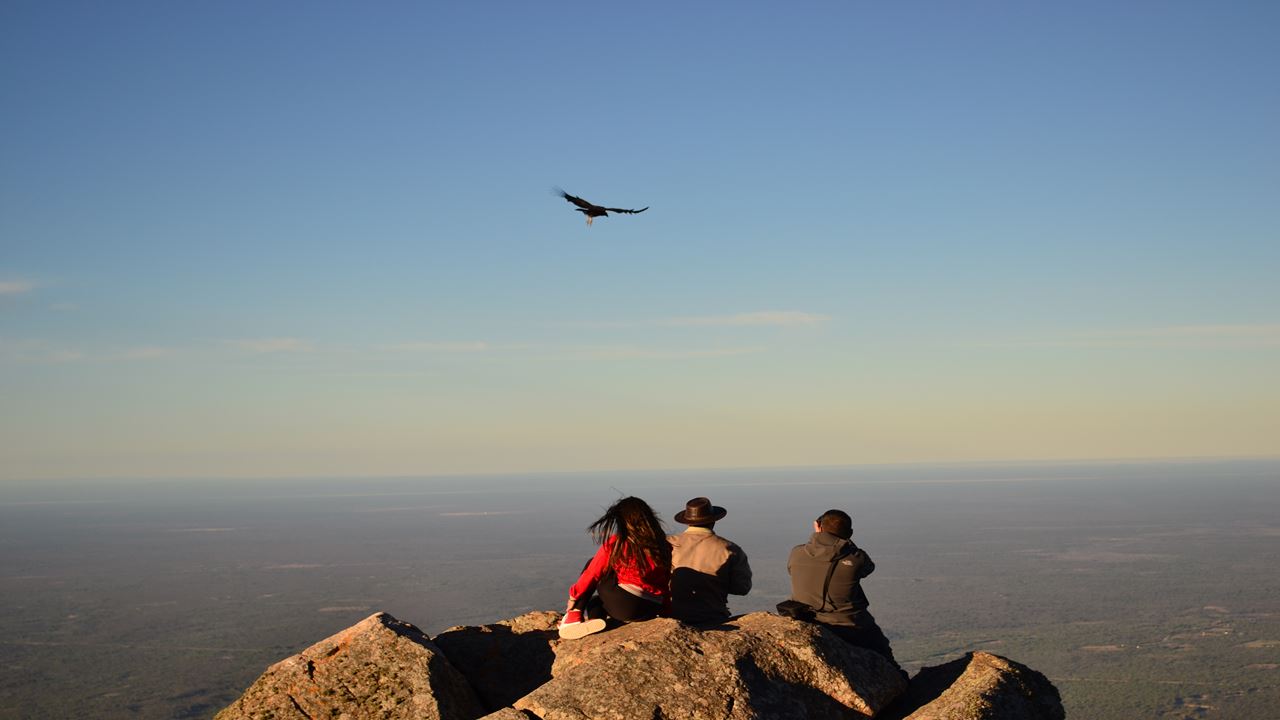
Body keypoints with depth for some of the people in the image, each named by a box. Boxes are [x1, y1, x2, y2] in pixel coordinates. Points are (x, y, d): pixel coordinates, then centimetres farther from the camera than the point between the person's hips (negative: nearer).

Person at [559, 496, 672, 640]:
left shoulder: (615, 543, -6)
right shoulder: (663, 546, 4)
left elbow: (591, 574, 1)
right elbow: (665, 582, 10)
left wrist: (574, 595, 14)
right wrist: (663, 608, 22)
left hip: (623, 607, -5)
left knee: (591, 563, 16)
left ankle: (574, 615, 9)